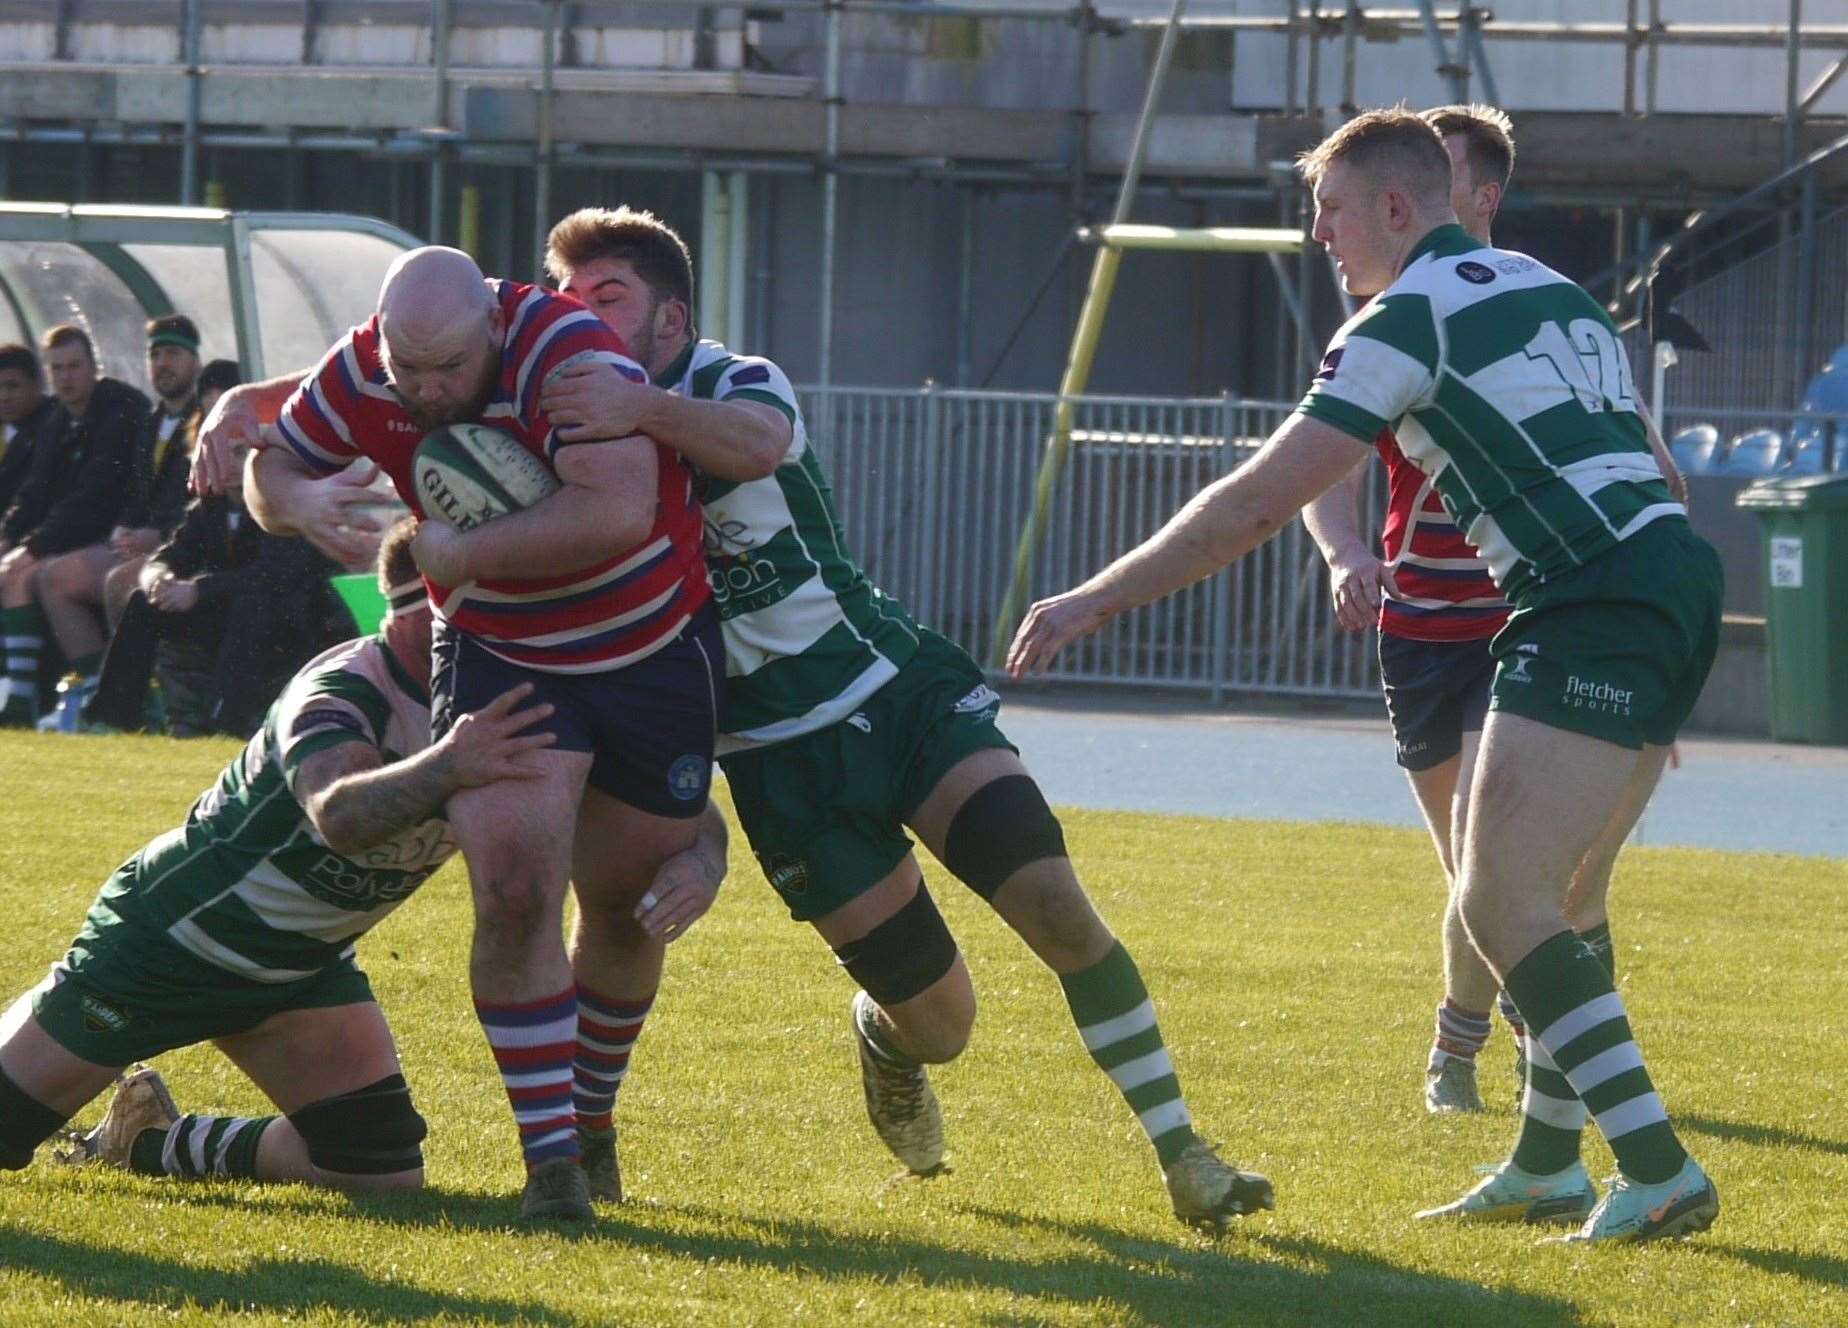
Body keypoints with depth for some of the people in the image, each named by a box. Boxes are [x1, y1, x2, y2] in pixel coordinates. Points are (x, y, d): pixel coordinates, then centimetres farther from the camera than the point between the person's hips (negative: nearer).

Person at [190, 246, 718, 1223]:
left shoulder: (564, 350, -29)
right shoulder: (363, 372, -14)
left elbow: (618, 512, -41)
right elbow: (274, 466, 4)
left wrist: (462, 553, -35)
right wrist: (302, 500, -21)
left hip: (653, 652, -2)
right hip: (498, 657, 2)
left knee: (626, 906, 11)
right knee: (514, 887, -18)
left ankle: (591, 1118, 36)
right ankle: (549, 1157, -11)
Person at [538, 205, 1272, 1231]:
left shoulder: (734, 382, -8)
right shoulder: (572, 435, 0)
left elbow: (757, 439, -34)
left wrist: (645, 410, -51)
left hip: (900, 687, -1)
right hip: (783, 758, 1)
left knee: (1054, 903, -17)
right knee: (939, 1023, -4)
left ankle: (1181, 1155, -8)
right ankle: (880, 1034, 34)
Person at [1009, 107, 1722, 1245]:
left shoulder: (1409, 318, -5)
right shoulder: (1548, 288, 22)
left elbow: (1257, 503, -8)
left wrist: (1094, 601, -4)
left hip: (1596, 600, -9)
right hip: (1678, 571, 9)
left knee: (1502, 906, -12)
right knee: (1532, 894, 17)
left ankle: (1659, 1170, -18)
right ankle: (1548, 1167, 22)